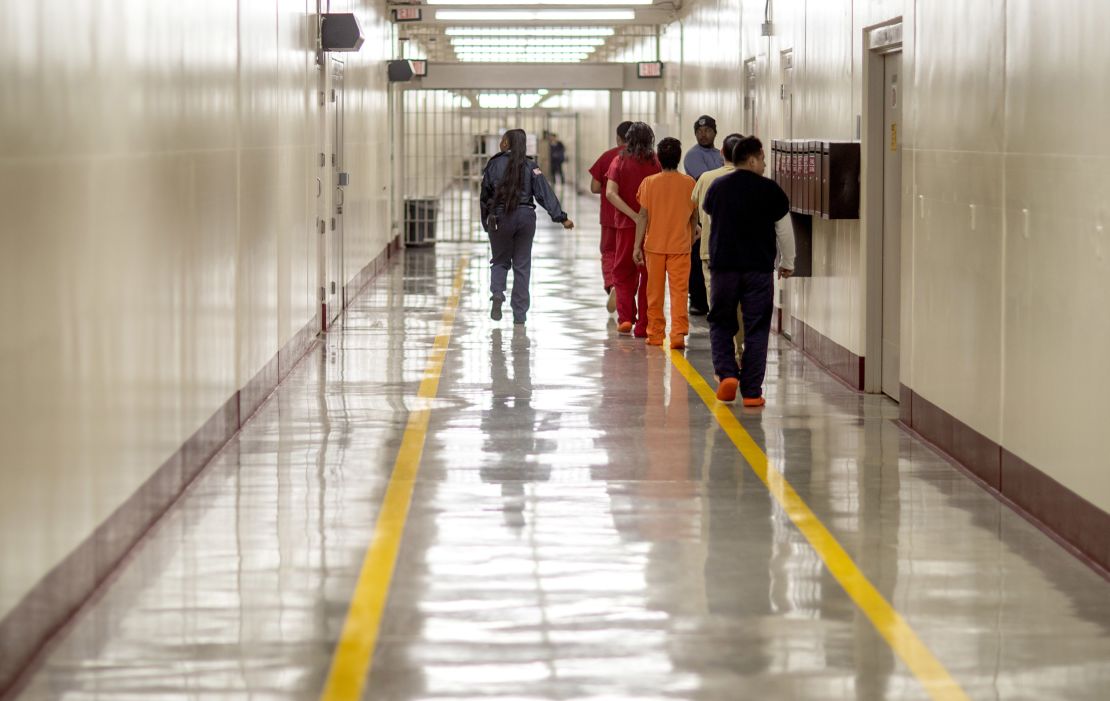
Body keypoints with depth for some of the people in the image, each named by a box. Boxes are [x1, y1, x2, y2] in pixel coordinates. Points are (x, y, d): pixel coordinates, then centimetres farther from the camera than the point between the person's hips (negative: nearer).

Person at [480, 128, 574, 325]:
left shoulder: (494, 165, -2)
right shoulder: (530, 166, 0)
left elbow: (484, 195, 1)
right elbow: (545, 193, -6)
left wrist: (485, 221, 11)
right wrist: (561, 217, -6)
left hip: (499, 217, -1)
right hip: (525, 217, 1)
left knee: (500, 260, 15)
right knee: (522, 265, 8)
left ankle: (497, 293, -15)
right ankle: (520, 314, 10)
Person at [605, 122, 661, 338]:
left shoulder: (620, 162, -1)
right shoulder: (656, 163, -4)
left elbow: (611, 193, -13)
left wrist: (634, 215, -16)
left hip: (626, 225, 1)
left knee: (623, 272, 15)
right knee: (648, 275, 6)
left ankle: (625, 317, 1)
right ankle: (642, 326, 7)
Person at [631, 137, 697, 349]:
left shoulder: (649, 182, -5)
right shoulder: (689, 183, -2)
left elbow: (643, 216, -7)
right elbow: (694, 216, 7)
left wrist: (637, 245, -4)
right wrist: (691, 239, 23)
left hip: (654, 245, 0)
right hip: (680, 245, 0)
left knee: (655, 291, 11)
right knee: (679, 291, 0)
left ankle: (655, 334, 17)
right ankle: (678, 334, -10)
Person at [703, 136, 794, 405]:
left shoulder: (717, 187, 5)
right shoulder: (769, 189, -4)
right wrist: (787, 263, 17)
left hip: (723, 265, 2)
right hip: (759, 267, -2)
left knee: (721, 324, 15)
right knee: (756, 330, 4)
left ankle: (727, 373, -6)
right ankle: (751, 391, 2)